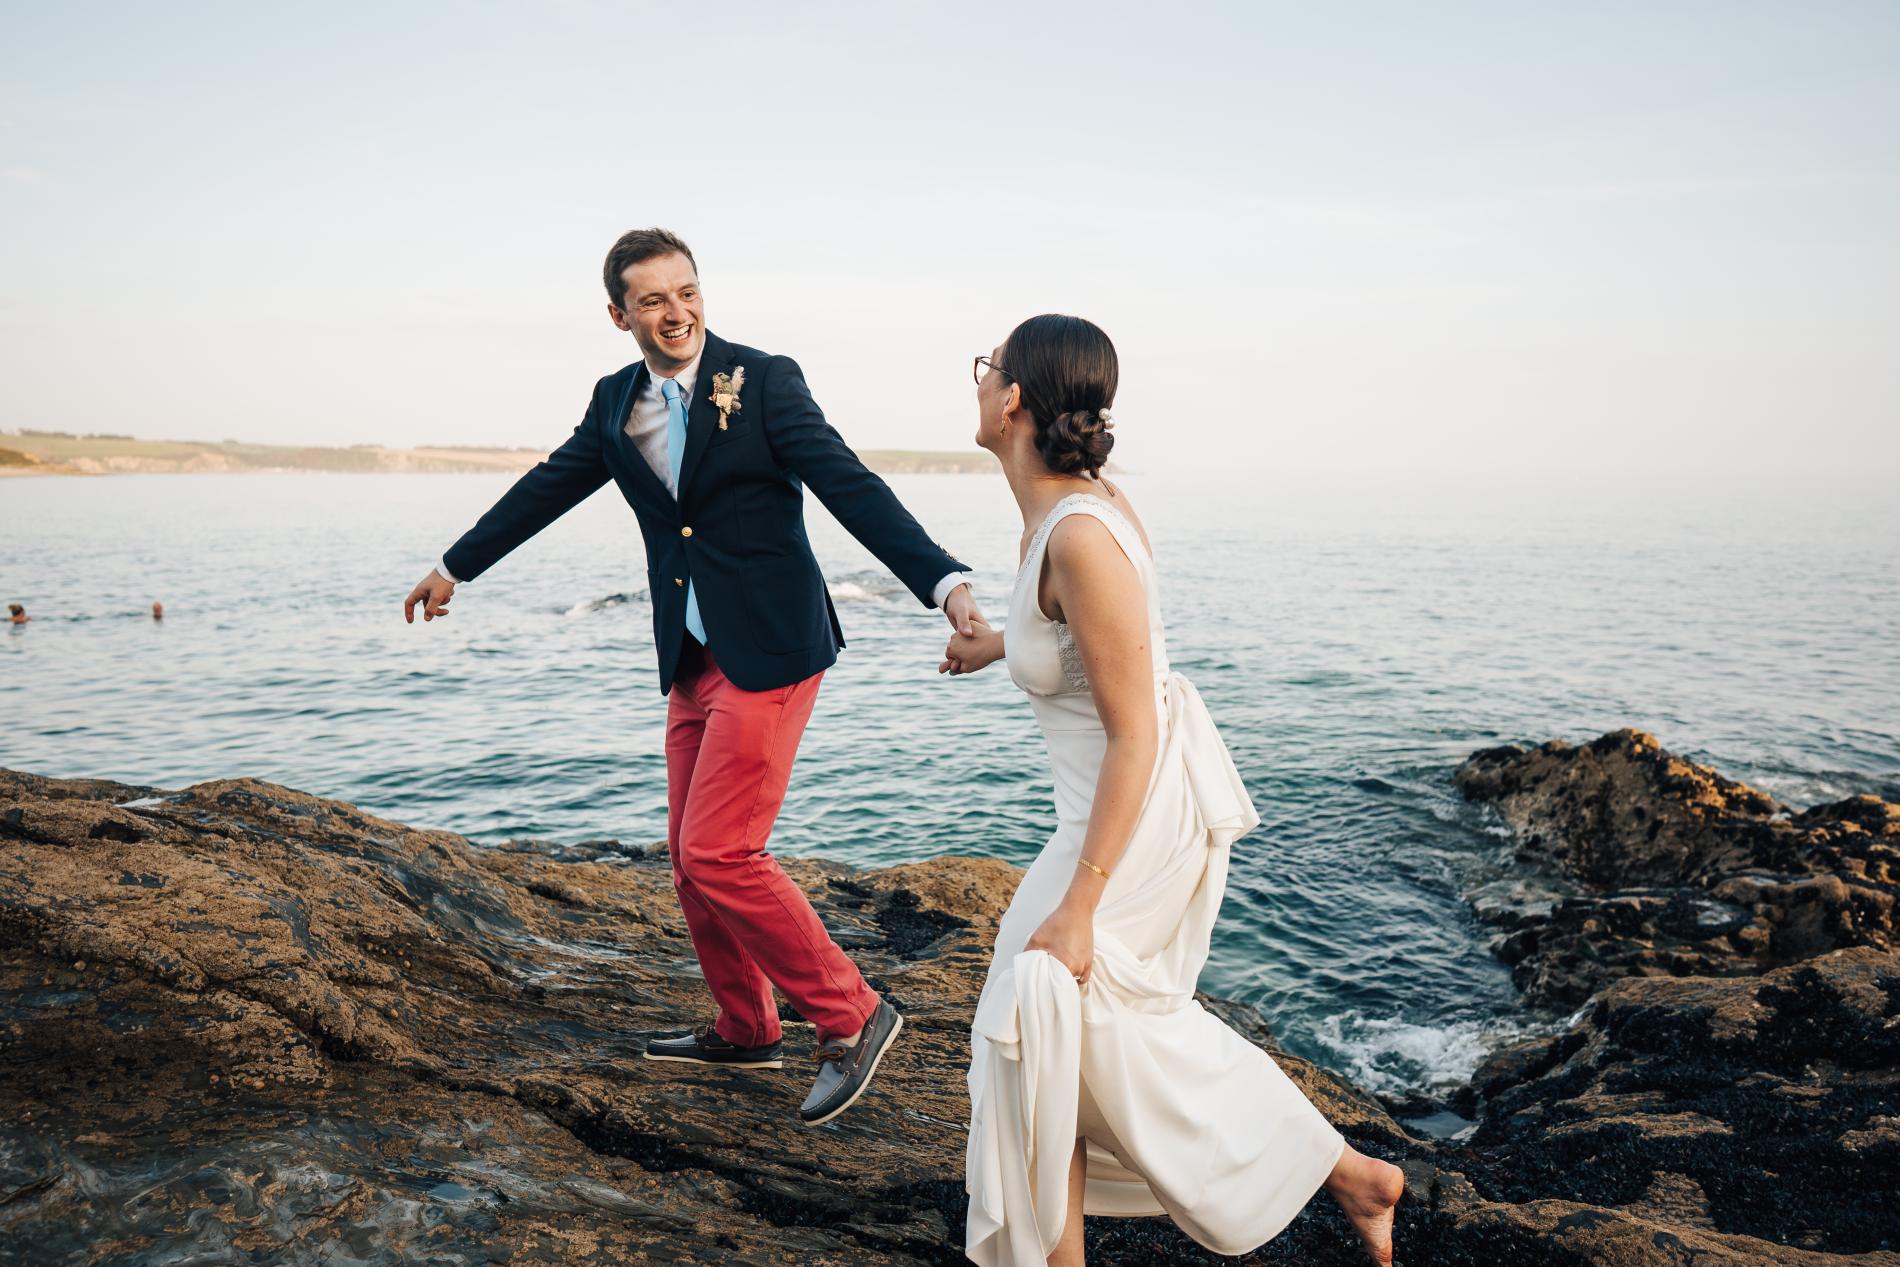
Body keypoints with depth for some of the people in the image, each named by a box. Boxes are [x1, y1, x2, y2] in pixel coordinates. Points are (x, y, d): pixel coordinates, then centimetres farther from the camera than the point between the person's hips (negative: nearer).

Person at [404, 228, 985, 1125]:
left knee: (718, 853, -11)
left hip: (768, 654, -7)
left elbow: (852, 488, -17)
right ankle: (744, 1030, 32)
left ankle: (850, 1018, 4)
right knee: (691, 857, 13)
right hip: (691, 662, 7)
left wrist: (946, 584, -29)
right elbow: (546, 489, 22)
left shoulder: (764, 380, -9)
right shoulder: (615, 402, 9)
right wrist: (456, 567, 33)